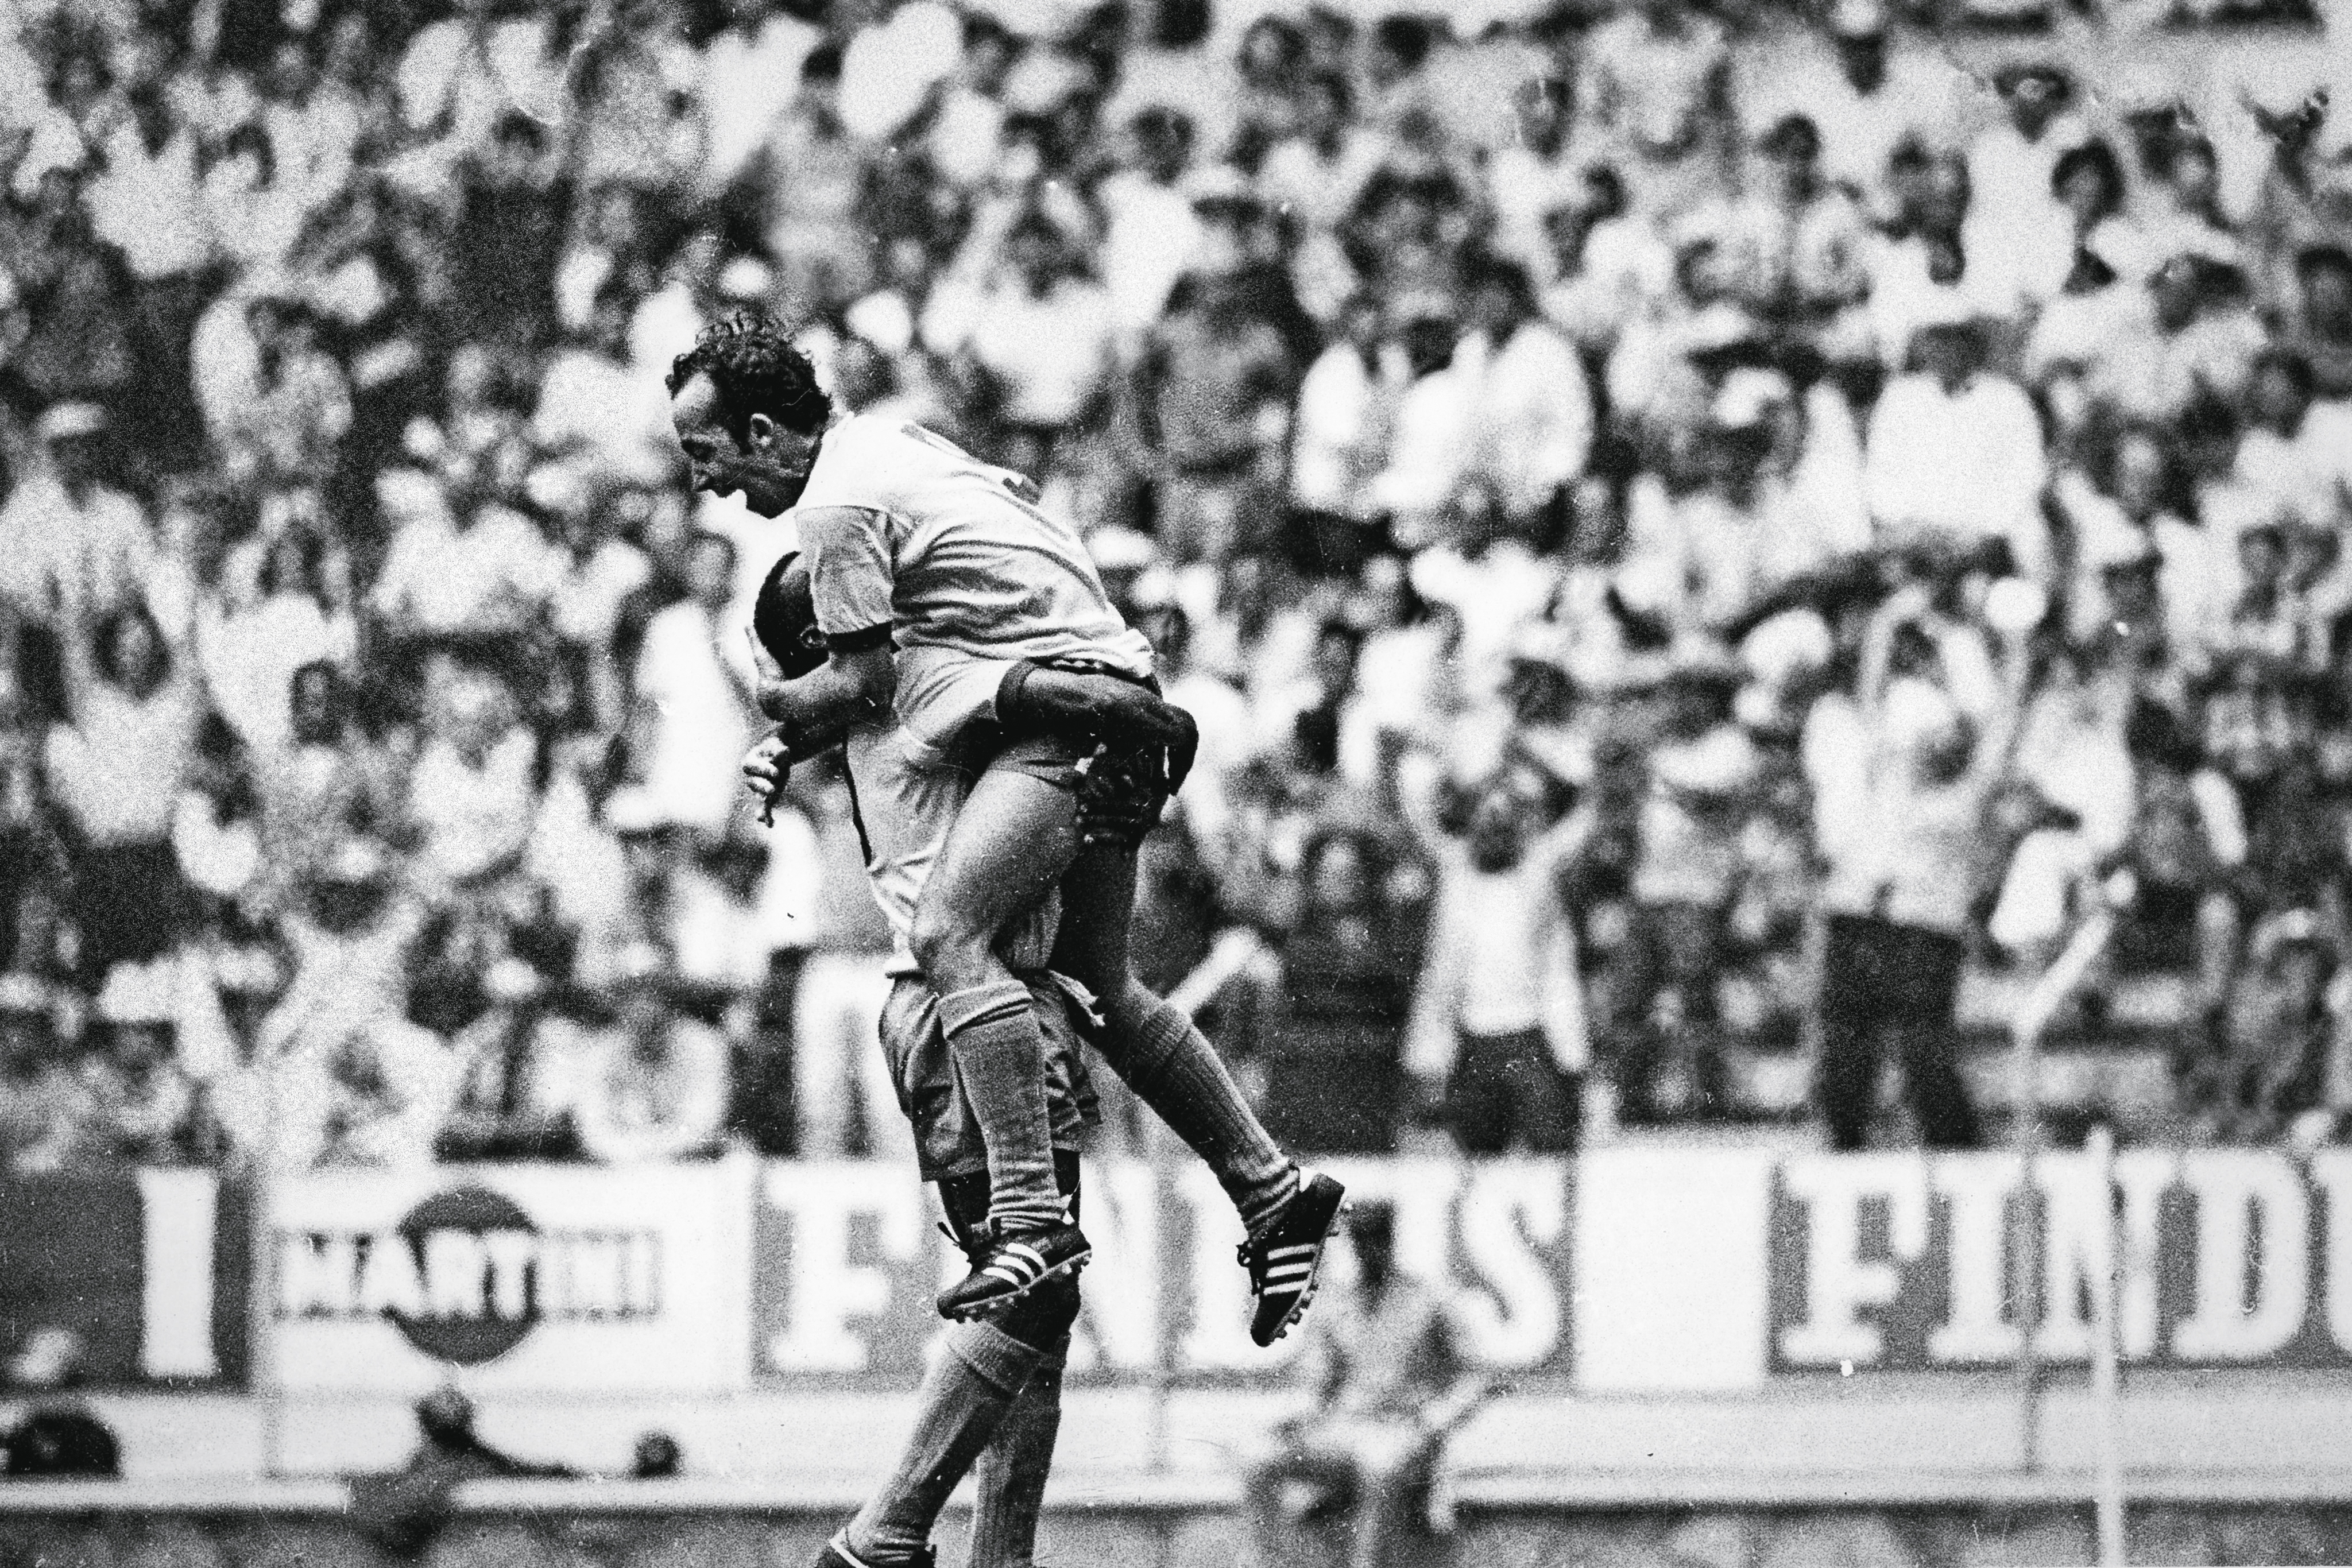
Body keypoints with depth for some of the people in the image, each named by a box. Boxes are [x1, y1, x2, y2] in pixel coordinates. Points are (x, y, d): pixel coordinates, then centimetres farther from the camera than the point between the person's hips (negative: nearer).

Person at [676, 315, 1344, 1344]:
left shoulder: (839, 506, -12)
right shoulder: (886, 442, 18)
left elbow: (862, 682, -11)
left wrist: (781, 709, 11)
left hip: (1064, 701, -11)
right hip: (1111, 705, 11)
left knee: (946, 933, -25)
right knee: (1096, 987, 19)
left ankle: (1032, 1219, -35)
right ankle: (1273, 1195, 25)